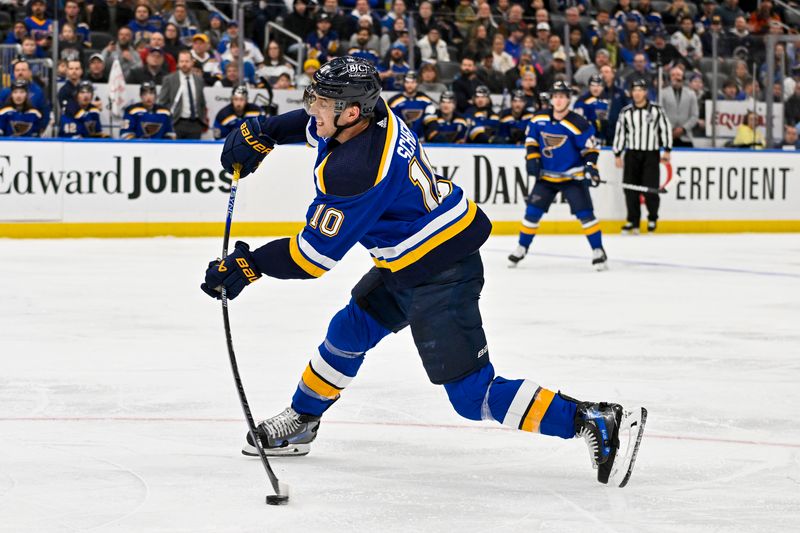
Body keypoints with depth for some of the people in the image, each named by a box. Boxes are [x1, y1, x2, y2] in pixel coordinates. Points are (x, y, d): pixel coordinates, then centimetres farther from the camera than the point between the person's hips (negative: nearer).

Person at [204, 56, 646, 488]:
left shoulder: (356, 171, -30)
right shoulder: (372, 113, -5)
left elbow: (315, 256, -22)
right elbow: (313, 123, 21)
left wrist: (247, 266, -13)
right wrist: (261, 133, 12)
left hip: (439, 276, -10)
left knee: (473, 397, -7)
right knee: (348, 332, 23)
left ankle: (595, 422, -8)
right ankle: (300, 421, 42)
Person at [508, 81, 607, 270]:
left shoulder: (579, 124, -18)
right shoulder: (538, 119, -5)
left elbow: (590, 148, -11)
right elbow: (531, 139, 10)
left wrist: (590, 166, -24)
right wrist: (532, 158, -3)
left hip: (572, 176, -4)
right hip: (546, 176, 4)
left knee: (585, 212, -12)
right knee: (532, 211, 2)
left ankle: (598, 251, -2)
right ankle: (521, 248, 18)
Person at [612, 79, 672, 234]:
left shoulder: (656, 110, -1)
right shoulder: (626, 112, 5)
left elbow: (666, 128, 2)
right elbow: (620, 133, 8)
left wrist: (667, 150, -2)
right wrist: (617, 155, 5)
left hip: (651, 154, -2)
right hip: (632, 154, 2)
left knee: (650, 188, -8)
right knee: (630, 189, 0)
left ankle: (652, 218, 11)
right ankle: (633, 221, 10)